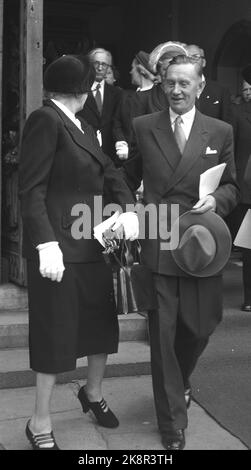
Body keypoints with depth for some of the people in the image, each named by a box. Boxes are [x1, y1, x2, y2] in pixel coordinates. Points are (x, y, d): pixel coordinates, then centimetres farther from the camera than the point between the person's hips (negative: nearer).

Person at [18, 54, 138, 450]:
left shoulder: (83, 129, 15)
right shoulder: (45, 120, -11)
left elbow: (110, 173, 10)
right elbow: (32, 190, -16)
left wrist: (129, 208, -8)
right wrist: (46, 244, -23)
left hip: (92, 246, 8)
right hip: (61, 247, -8)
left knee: (102, 324, 17)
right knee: (57, 334, 2)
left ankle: (93, 392, 42)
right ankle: (40, 424, 19)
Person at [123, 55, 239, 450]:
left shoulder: (220, 132, 6)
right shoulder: (142, 128, 4)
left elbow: (232, 185, 9)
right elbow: (127, 179, 12)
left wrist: (216, 200, -10)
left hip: (201, 244, 1)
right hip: (157, 243, -1)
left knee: (201, 326, 11)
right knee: (163, 333, 2)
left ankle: (179, 381, 46)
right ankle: (172, 425, 18)